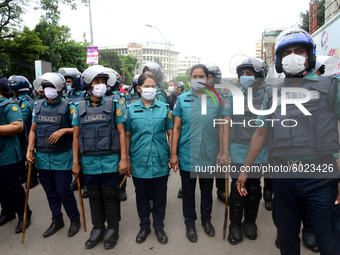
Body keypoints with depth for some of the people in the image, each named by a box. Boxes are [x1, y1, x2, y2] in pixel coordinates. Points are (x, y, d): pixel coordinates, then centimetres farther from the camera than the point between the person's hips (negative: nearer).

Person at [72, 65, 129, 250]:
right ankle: (98, 228, 33)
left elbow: (121, 133, -3)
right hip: (89, 162, 3)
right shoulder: (79, 108, 5)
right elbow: (76, 136, 7)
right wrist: (75, 162, 4)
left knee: (110, 197, 8)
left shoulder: (113, 105, -1)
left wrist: (124, 158, -8)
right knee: (94, 197, 15)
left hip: (110, 161, -2)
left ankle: (112, 229, 27)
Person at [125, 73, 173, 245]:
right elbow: (127, 136, 4)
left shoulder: (164, 108, 2)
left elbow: (170, 133, 5)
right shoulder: (131, 109, 1)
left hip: (160, 161, 0)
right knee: (141, 197, 15)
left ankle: (159, 226, 34)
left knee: (160, 196, 13)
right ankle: (144, 226, 37)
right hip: (139, 162, 0)